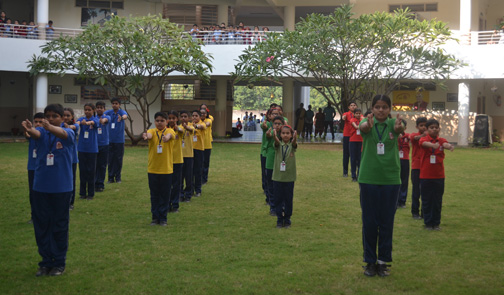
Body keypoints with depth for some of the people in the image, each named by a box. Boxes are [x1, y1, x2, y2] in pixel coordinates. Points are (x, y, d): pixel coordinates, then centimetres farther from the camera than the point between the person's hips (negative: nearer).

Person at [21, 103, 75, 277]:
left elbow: (61, 133, -29)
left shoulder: (68, 133, -4)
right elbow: (36, 134, -23)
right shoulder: (42, 133, 1)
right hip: (40, 187, 2)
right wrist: (29, 130, -49)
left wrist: (50, 127, -53)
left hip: (61, 188, -2)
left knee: (60, 226, 7)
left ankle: (59, 263, 20)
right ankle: (46, 262, 21)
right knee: (41, 225, 7)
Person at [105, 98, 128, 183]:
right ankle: (111, 177, 12)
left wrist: (122, 118, -53)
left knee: (118, 159, 4)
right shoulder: (109, 112, 2)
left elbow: (125, 116, -29)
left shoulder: (122, 112, -6)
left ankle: (118, 177, 15)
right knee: (110, 159, 5)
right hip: (110, 139, 2)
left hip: (119, 140, -2)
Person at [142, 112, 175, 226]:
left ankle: (163, 218, 16)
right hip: (152, 169, 1)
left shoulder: (169, 131, -1)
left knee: (165, 195, 5)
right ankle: (155, 217, 19)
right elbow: (149, 135, -23)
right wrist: (146, 136, -49)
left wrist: (167, 137, -51)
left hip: (167, 169, -1)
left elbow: (170, 135, -26)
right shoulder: (152, 131, 1)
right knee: (154, 195, 8)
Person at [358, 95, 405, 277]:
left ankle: (383, 261, 19)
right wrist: (367, 125, -52)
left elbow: (400, 128, -25)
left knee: (387, 222, 7)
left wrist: (399, 127, -50)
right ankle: (370, 261, 18)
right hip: (368, 178, -1)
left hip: (390, 179, 1)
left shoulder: (392, 123, -1)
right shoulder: (367, 122, -3)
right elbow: (362, 127, -27)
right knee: (369, 222, 5)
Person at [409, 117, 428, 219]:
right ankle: (415, 212, 12)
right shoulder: (414, 135, -2)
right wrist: (423, 135, -48)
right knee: (416, 190, 2)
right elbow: (414, 138, -27)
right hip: (416, 167, -2)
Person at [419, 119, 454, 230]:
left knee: (438, 200, 8)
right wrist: (433, 145, -54)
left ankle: (436, 222, 20)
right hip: (425, 175, -2)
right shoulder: (424, 139, -4)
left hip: (439, 176, 2)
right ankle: (428, 222, 17)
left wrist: (449, 146, -47)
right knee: (426, 200, 5)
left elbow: (445, 144, -21)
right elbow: (425, 143, -30)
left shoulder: (441, 140, 4)